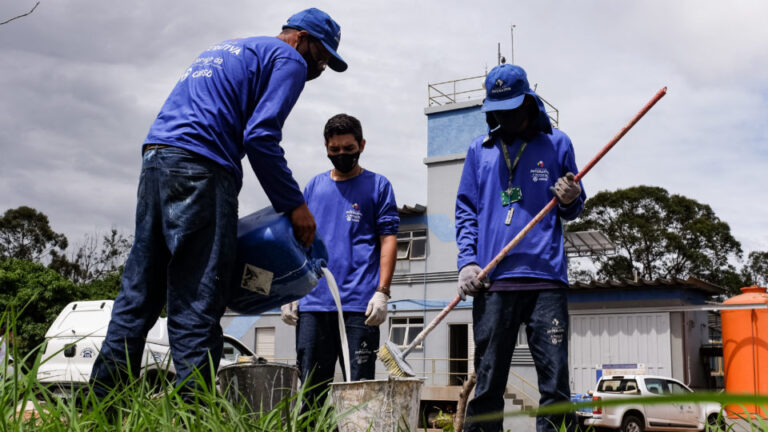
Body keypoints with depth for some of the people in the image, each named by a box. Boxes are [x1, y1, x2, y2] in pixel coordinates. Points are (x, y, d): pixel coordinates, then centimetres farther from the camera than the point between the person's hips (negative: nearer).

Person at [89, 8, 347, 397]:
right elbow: (260, 136, -10)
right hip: (199, 169, -8)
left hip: (154, 160, 9)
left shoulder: (224, 50, 31)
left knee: (139, 296, 9)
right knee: (197, 306, -9)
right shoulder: (288, 59, 4)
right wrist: (294, 205, -5)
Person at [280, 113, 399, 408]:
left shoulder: (377, 185, 7)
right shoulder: (314, 187, 17)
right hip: (313, 303, 4)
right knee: (310, 387, 6)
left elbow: (388, 240, 1)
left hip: (359, 305, -3)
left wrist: (382, 292, -10)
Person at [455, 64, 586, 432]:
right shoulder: (479, 149, 15)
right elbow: (466, 210, 12)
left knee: (555, 379, -4)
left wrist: (570, 200, -9)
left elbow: (571, 211, 15)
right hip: (492, 280, 1)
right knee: (488, 380, 2)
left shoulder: (556, 143, 12)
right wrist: (467, 261, -1)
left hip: (546, 279, -1)